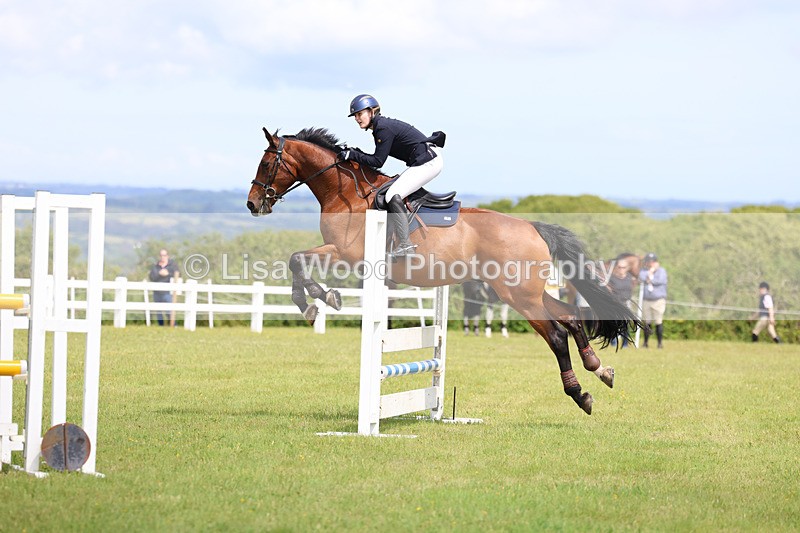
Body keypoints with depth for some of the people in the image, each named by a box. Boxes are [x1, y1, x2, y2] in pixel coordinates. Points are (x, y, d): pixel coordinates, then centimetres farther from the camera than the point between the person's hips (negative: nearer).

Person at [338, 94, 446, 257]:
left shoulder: (384, 128, -16)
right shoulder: (381, 126, 14)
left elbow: (378, 162, -16)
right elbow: (378, 158, 19)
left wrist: (352, 155, -12)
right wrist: (357, 154, 7)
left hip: (428, 162, -11)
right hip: (422, 163, 11)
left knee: (393, 195, -18)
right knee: (390, 191, 18)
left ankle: (405, 245, -22)